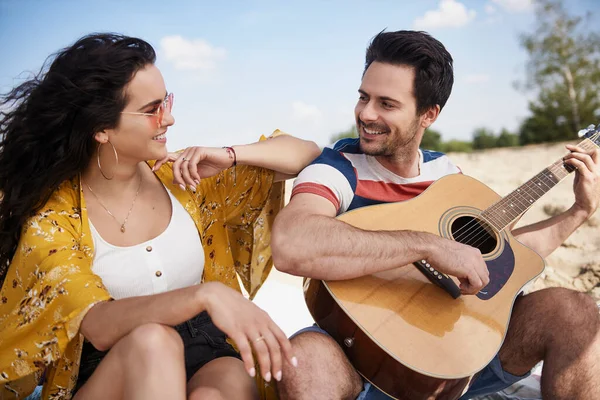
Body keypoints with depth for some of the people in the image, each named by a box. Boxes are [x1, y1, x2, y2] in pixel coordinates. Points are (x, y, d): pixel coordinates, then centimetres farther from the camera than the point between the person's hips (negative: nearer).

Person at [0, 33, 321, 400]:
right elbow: (99, 327, -25)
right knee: (152, 341, -34)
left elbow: (307, 152, 5)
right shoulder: (52, 219, -8)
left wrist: (230, 156, -13)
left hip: (207, 355, 2)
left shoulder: (183, 177, 1)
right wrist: (204, 295, -41)